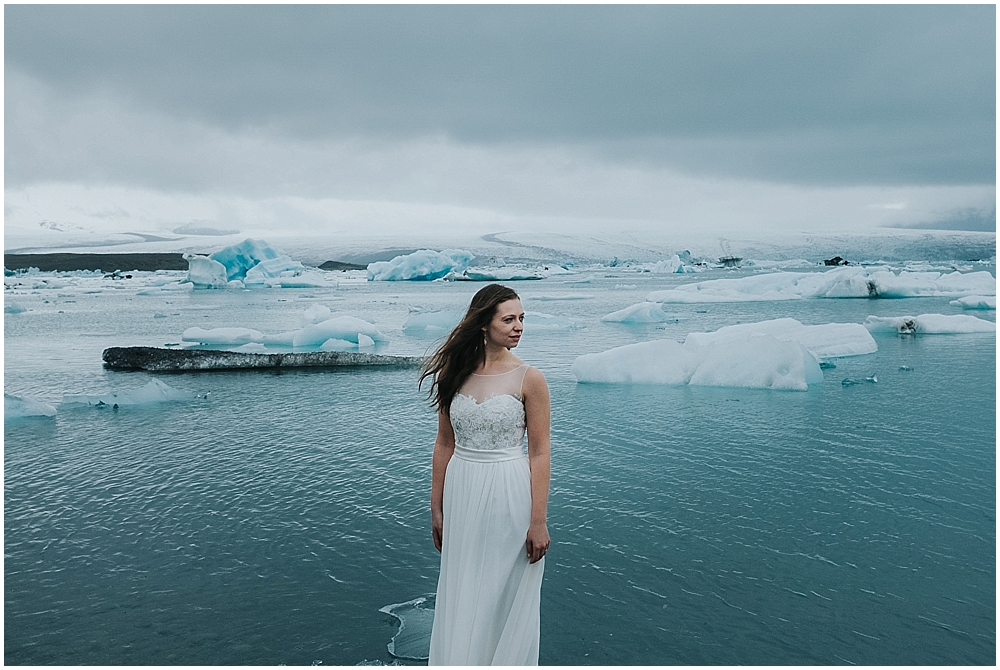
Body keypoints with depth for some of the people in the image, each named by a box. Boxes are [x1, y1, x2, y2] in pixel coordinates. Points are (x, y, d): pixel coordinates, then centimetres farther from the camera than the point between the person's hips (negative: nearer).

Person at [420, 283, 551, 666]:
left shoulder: (528, 379, -9)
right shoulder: (454, 373, 1)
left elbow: (539, 454, -9)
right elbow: (444, 444, 6)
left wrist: (538, 522, -11)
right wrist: (436, 508, 8)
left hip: (509, 494, -3)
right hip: (462, 494, 3)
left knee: (505, 598, 10)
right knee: (461, 597, 14)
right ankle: (460, 661, 34)